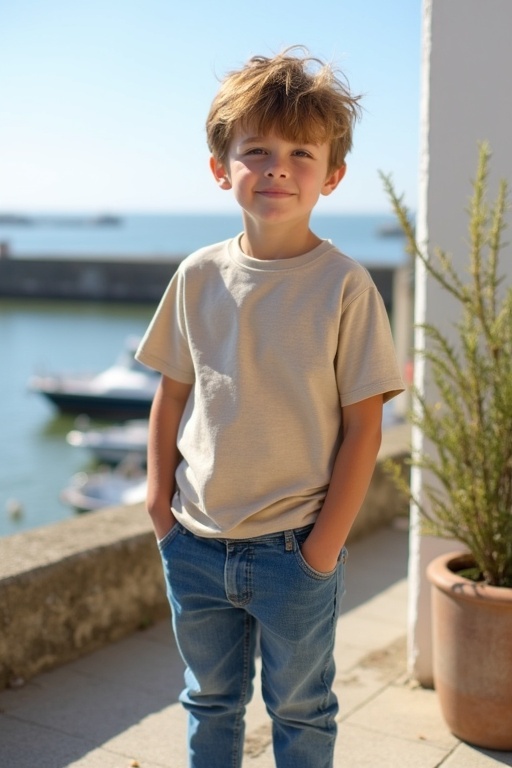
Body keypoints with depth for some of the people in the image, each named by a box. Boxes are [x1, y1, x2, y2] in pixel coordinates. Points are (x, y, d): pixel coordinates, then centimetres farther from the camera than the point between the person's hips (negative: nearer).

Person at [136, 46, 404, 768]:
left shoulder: (345, 286, -12)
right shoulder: (200, 276, -2)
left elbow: (363, 427, -10)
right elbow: (172, 396, 6)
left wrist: (324, 546, -11)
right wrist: (160, 501, 2)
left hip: (294, 550, -3)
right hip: (197, 546, 3)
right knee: (211, 703, 22)